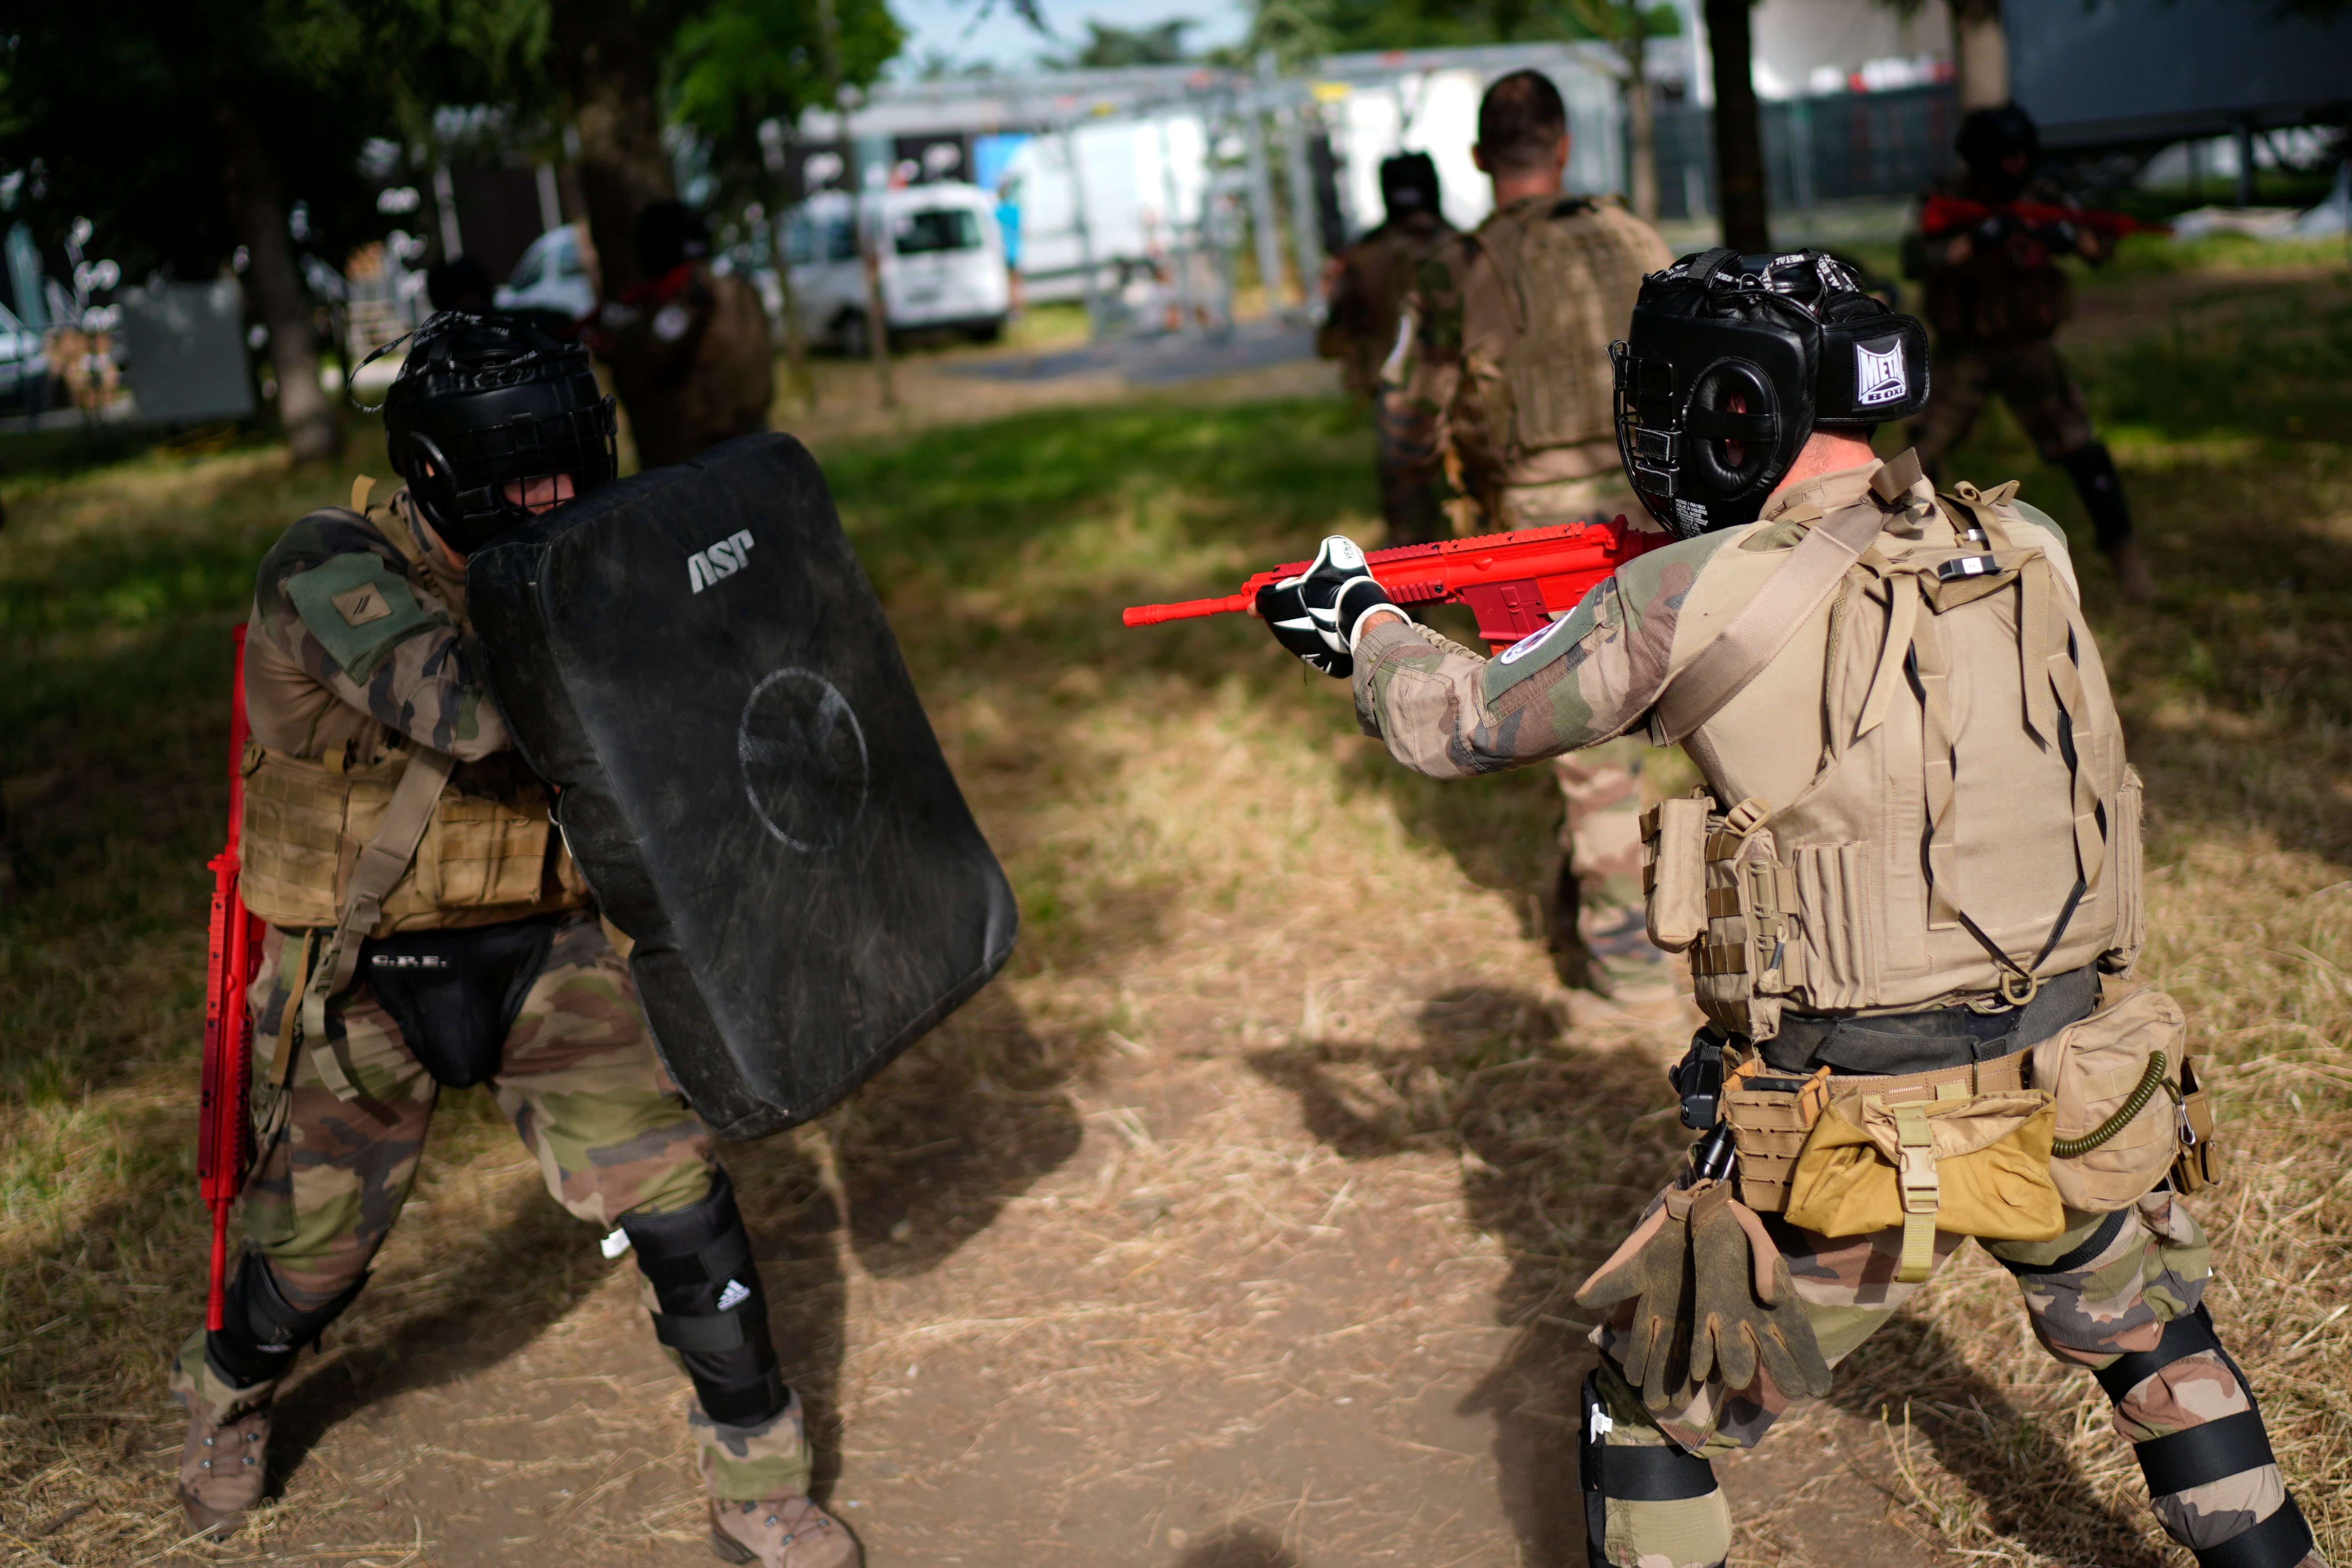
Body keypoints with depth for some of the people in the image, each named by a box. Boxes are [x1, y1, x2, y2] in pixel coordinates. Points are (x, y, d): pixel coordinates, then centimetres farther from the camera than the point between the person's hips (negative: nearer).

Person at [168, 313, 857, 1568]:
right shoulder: (329, 573, -20)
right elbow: (471, 712, -38)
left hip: (542, 950, 3)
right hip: (368, 979, -3)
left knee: (679, 1199, -6)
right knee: (317, 1247, 15)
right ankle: (226, 1401, 51)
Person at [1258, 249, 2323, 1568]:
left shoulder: (1706, 598, -13)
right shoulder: (2032, 552, 1)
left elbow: (1465, 725, 1)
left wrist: (1361, 627, 20)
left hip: (1858, 1142, -5)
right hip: (2081, 1100, 5)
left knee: (1648, 1420, 16)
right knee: (2159, 1344, 33)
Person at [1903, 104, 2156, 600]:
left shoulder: (2042, 198, -2)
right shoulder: (1944, 201, -9)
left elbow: (2102, 247, -4)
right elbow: (1915, 262, -24)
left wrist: (2069, 235, -26)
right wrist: (1975, 239, -36)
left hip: (2030, 349, 1)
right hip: (1964, 352, -1)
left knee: (2081, 448, -7)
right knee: (1923, 455, -6)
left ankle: (2124, 552, 5)